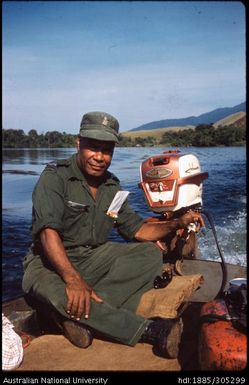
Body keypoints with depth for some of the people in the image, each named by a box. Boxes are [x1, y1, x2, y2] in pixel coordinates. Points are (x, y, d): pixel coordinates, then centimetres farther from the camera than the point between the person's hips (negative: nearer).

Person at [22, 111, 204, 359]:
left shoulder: (112, 187, 7)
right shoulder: (55, 176, -14)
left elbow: (136, 229, 8)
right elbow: (48, 232, -26)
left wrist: (176, 224, -7)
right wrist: (73, 279, -39)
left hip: (95, 258, 6)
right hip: (51, 262, -6)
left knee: (151, 254, -12)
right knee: (57, 293, -39)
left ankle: (81, 317, -26)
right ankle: (150, 330, -30)